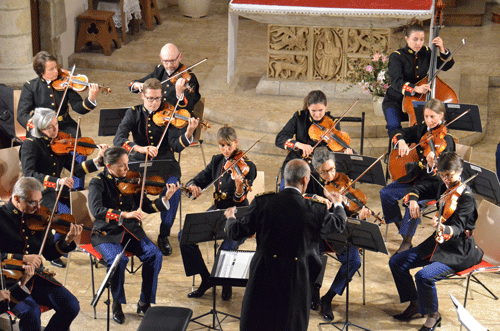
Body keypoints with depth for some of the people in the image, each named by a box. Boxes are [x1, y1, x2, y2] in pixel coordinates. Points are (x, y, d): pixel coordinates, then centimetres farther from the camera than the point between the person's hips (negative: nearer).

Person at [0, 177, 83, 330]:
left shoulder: (36, 217, 8)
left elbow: (49, 253, 11)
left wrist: (67, 241, -7)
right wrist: (21, 258, -24)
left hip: (37, 277, 5)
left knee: (71, 306, -13)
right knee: (31, 311, -32)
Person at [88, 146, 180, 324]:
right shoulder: (98, 183, -8)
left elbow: (146, 206, 3)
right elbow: (96, 210, -25)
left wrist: (165, 199, -15)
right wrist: (124, 214, -37)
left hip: (131, 231, 4)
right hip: (107, 234, -4)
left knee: (155, 255, -18)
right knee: (118, 260, -31)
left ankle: (145, 303, -3)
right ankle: (117, 304, -7)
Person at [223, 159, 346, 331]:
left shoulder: (262, 202, -12)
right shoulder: (317, 210, -13)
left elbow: (237, 233, -6)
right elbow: (339, 224, 8)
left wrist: (230, 218, 18)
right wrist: (338, 205, 30)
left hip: (264, 274, 1)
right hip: (296, 278, -1)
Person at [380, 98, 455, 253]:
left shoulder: (446, 139, -16)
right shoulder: (422, 129, 3)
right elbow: (399, 133, 8)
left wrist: (432, 164, -48)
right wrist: (401, 141, -15)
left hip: (433, 181, -7)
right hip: (415, 174, 7)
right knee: (386, 193, -8)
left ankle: (407, 240, -18)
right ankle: (400, 225, 13)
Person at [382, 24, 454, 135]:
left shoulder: (426, 53, 6)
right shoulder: (396, 57, -11)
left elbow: (446, 65, 11)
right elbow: (396, 81, -26)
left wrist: (442, 50, -8)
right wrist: (415, 88, -44)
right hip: (395, 101, -4)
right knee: (394, 126, -30)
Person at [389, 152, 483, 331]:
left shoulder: (466, 197, -19)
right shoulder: (442, 187, 3)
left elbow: (458, 229, -28)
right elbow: (417, 189, 16)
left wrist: (444, 229, -51)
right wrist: (413, 200, -7)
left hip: (459, 251, -8)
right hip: (438, 242, 8)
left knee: (424, 276, -30)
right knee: (396, 262, 2)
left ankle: (433, 315, -4)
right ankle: (415, 303, 18)